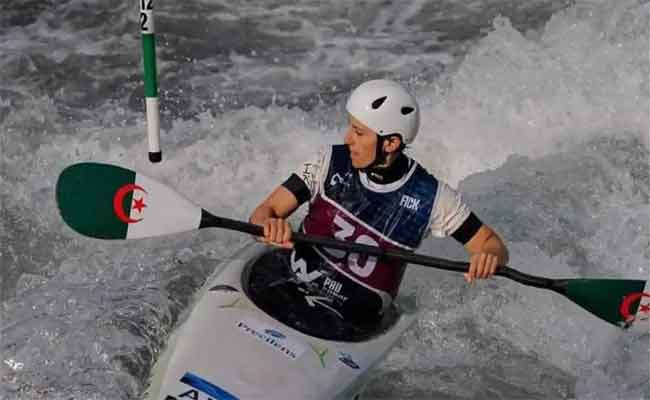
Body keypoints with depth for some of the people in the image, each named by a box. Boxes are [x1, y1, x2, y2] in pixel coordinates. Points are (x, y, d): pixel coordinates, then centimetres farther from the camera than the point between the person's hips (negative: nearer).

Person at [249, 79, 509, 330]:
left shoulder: (430, 197, -5)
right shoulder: (332, 164, -1)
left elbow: (492, 243, 2)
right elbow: (264, 212, -2)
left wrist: (489, 256, -22)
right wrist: (270, 225, -27)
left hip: (350, 324, -1)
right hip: (284, 291, 1)